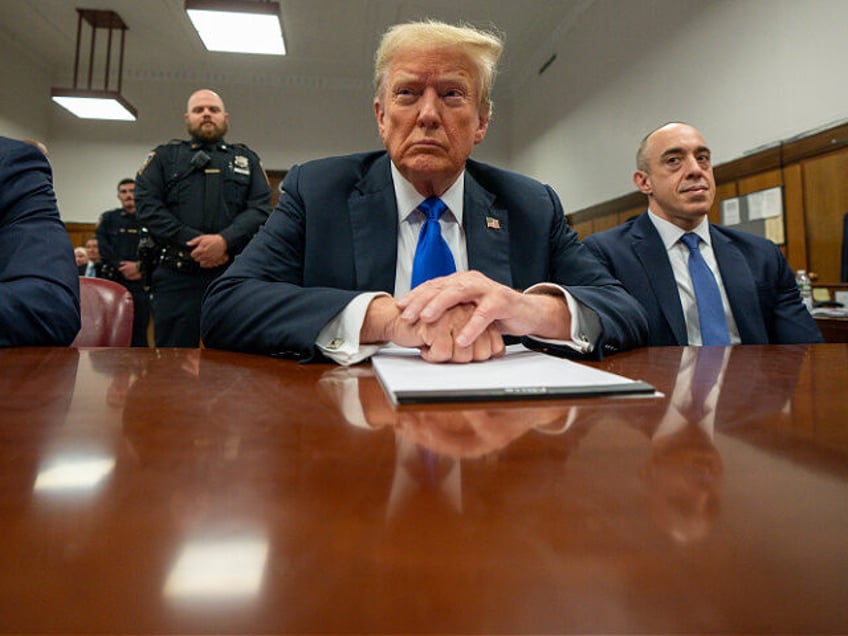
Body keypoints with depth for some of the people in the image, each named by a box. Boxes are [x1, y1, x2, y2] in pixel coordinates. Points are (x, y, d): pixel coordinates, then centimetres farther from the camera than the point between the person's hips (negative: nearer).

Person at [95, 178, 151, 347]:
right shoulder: (108, 218, 14)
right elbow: (102, 246, 3)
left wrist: (139, 267, -14)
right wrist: (121, 266, -10)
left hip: (140, 283, -1)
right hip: (111, 281, 1)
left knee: (139, 334, 0)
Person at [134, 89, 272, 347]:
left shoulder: (248, 159, 19)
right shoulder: (165, 156, 18)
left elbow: (261, 208, 4)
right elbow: (146, 205, 3)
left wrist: (225, 240, -14)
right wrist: (193, 244, -11)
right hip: (177, 276, 0)